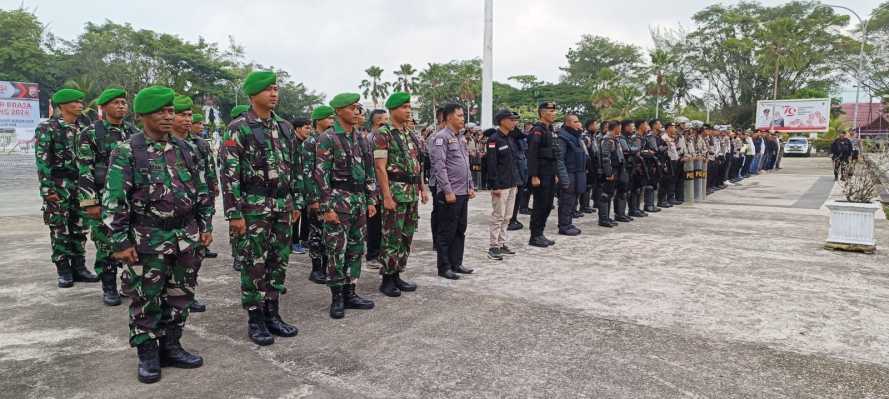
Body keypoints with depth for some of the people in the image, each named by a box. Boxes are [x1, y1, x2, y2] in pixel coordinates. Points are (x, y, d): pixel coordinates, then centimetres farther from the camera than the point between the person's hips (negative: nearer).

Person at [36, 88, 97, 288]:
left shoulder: (83, 127, 10)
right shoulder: (47, 128, -5)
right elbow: (42, 160, -10)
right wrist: (47, 188, -15)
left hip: (81, 183, 5)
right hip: (59, 185, -5)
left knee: (79, 227, 9)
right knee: (60, 229, 1)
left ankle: (79, 267, 17)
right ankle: (64, 271, 9)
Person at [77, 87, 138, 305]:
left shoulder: (135, 132, 9)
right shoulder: (90, 133, -4)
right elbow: (84, 171, -7)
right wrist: (90, 203, -12)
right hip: (104, 199, -4)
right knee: (106, 245, 5)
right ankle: (109, 288, 18)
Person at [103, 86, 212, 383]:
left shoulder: (184, 149, 8)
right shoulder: (127, 152, -7)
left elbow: (202, 190, 13)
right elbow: (113, 201, -9)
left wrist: (206, 226, 9)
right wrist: (120, 243, -12)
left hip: (186, 237, 5)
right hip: (148, 239, -5)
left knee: (180, 297, 12)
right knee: (145, 301, 5)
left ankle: (171, 347, 27)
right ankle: (147, 356, 20)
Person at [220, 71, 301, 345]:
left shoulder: (285, 127, 11)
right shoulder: (238, 128, -8)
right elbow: (229, 173, -12)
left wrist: (296, 202, 14)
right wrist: (234, 213, -15)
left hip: (282, 206, 6)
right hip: (254, 207, -6)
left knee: (278, 262, 11)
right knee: (254, 264, 2)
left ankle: (272, 314, 23)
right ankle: (255, 320, 14)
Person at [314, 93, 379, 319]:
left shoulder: (361, 138, 12)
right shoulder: (327, 139, -8)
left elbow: (369, 171, 15)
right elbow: (321, 175, -12)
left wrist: (371, 200, 10)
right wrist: (327, 207, -16)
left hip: (360, 200, 7)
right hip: (338, 200, -7)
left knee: (356, 249, 10)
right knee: (336, 251, -1)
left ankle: (349, 294, 21)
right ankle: (337, 298, 9)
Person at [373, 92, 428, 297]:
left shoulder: (412, 134, 15)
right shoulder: (383, 134, -8)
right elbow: (380, 167, -14)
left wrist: (422, 188, 14)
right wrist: (386, 196, -19)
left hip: (412, 193, 8)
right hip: (395, 190, -8)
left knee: (407, 236, 11)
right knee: (392, 237, -3)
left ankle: (397, 275, 21)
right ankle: (387, 280, 8)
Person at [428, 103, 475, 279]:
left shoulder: (461, 137, 16)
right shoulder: (441, 137, -11)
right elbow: (439, 166, -17)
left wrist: (470, 186, 15)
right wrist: (448, 191, -20)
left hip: (463, 192, 8)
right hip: (450, 193, -8)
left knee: (460, 230, 14)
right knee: (447, 232, 0)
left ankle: (456, 263, 24)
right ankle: (444, 267, 10)